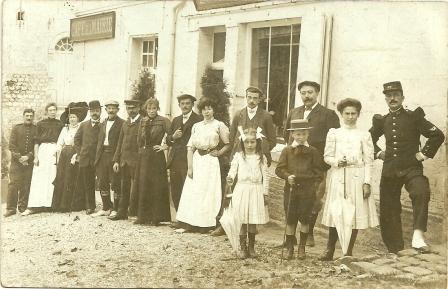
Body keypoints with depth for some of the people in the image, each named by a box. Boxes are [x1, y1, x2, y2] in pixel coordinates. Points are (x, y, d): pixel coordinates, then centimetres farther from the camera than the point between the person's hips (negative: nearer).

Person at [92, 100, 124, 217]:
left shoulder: (122, 123, -5)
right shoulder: (103, 124, 17)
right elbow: (99, 141, 17)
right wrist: (97, 158, 10)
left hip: (114, 156, -7)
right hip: (102, 155, 7)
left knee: (115, 184, -2)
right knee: (102, 183, 10)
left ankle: (116, 209, 8)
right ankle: (106, 208, 20)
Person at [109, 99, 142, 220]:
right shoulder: (125, 123, 17)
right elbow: (120, 143, 18)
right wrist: (116, 160, 12)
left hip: (136, 160, -6)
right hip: (124, 160, 7)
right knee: (124, 188, 10)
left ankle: (134, 212, 6)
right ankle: (122, 212, 16)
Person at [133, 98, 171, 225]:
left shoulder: (163, 121, -4)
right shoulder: (142, 121, 12)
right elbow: (139, 141, 16)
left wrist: (165, 146, -10)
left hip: (156, 156, -5)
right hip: (143, 156, 5)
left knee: (156, 186, -3)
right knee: (143, 186, 6)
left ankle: (156, 217, 4)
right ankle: (143, 216, 15)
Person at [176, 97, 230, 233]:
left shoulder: (219, 125, 2)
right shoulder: (196, 126, 12)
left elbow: (228, 144, 4)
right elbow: (190, 147, 7)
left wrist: (219, 153, -9)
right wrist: (190, 167, -2)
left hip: (210, 162, -4)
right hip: (196, 161, 4)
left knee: (208, 191, -3)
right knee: (193, 192, 2)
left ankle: (205, 224, 4)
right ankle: (191, 223, 8)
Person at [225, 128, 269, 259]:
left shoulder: (261, 157, 4)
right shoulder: (238, 156, 3)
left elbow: (265, 176, 5)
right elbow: (232, 170, -3)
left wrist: (265, 193, 3)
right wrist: (230, 179, -25)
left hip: (256, 191, 1)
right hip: (241, 190, 0)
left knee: (253, 221, 7)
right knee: (242, 221, -1)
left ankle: (251, 247, 21)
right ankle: (243, 248, 10)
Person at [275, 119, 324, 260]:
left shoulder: (313, 151, 2)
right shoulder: (287, 151, 3)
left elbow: (319, 171, 4)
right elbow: (279, 169, 1)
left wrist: (316, 185, -5)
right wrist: (287, 176, -16)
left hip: (307, 191, 0)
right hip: (291, 189, 1)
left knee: (304, 219, 5)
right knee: (290, 219, 5)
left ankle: (302, 248, 19)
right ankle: (289, 248, 15)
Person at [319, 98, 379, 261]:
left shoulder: (364, 135, 7)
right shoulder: (334, 133, 9)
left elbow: (368, 161, 3)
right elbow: (327, 156, 8)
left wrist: (367, 182, -4)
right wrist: (337, 162, -13)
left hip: (357, 178, 0)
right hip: (338, 178, 0)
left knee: (355, 214, 0)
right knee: (335, 214, -2)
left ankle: (349, 252, 11)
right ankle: (329, 251, 7)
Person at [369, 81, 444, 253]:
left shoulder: (414, 117, 1)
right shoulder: (382, 121, 11)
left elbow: (438, 135, -1)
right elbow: (369, 140, 28)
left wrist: (424, 154, -4)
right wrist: (378, 153, 13)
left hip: (411, 168, -4)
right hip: (389, 170, 4)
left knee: (421, 192, -34)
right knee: (388, 210, 5)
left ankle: (418, 234, -33)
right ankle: (395, 250, 17)